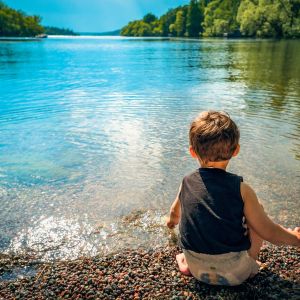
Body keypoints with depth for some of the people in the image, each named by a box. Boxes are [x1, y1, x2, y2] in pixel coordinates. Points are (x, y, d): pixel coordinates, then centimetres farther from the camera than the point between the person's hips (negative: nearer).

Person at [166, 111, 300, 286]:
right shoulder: (241, 189, -15)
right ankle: (250, 263, 15)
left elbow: (175, 213, 16)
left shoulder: (187, 183, -5)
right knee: (258, 210, 13)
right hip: (235, 273, -2)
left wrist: (172, 220, 41)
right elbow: (269, 233, -10)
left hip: (197, 270, 3)